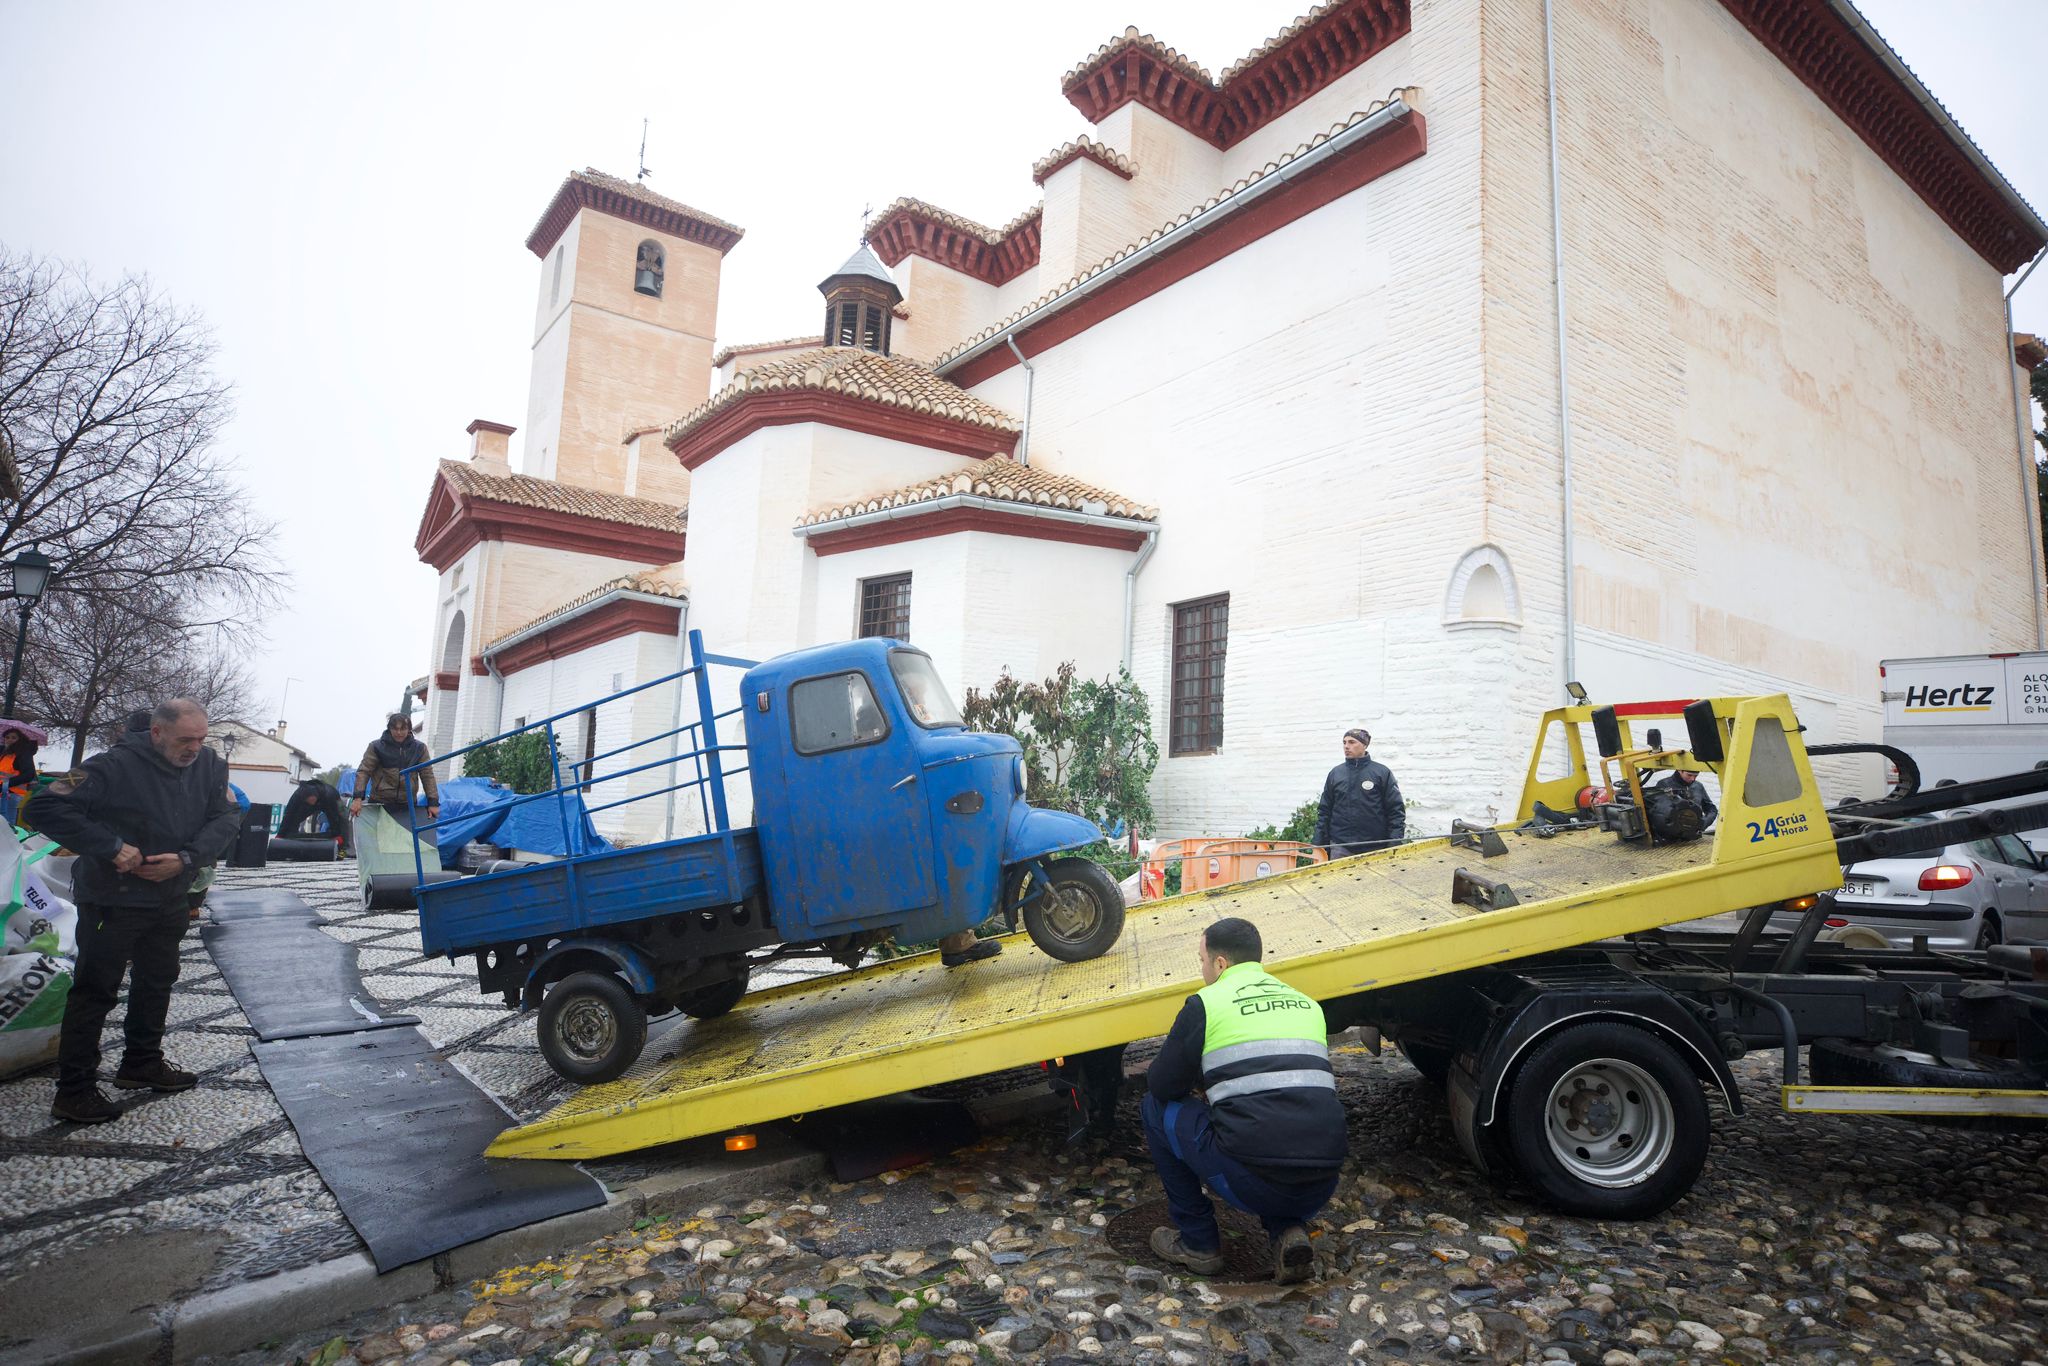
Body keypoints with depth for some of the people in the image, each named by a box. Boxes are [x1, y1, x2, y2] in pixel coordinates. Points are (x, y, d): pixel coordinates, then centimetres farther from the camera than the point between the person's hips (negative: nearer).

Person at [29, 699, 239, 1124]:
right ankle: (73, 1091, 9)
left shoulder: (209, 766, -3)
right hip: (113, 900, -6)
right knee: (96, 990, -1)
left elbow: (224, 819, -6)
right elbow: (47, 807, -20)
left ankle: (142, 1064, 36)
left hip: (170, 898, 7)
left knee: (157, 981, 19)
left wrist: (186, 859, -22)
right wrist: (111, 847, -25)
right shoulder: (115, 767, -19)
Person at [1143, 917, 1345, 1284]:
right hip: (1320, 1190, 6)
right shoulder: (1305, 1003, 17)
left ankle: (1198, 1243, 20)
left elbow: (1161, 1086, 7)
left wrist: (1200, 1090, 29)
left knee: (1158, 1107, 16)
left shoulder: (1206, 1003, 0)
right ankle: (1288, 1230, 12)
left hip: (1252, 1183, -6)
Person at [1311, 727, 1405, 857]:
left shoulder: (1382, 773, 1)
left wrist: (1395, 842, -9)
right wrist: (1318, 842, 6)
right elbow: (1324, 810, 13)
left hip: (1374, 848, -2)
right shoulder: (1335, 773, 10)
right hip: (1340, 848, 2)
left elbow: (1396, 810, 0)